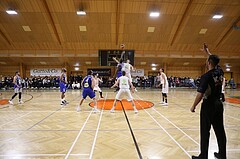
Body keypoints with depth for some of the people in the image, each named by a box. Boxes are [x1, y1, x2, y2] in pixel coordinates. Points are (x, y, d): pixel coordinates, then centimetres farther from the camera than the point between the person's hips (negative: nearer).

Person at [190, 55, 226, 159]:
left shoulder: (206, 76, -18)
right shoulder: (220, 72, 2)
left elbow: (200, 94, -21)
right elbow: (216, 66, 27)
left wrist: (193, 106, -11)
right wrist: (212, 57, 38)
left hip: (208, 105, -7)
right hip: (218, 104, 7)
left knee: (205, 132, 2)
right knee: (220, 130, 15)